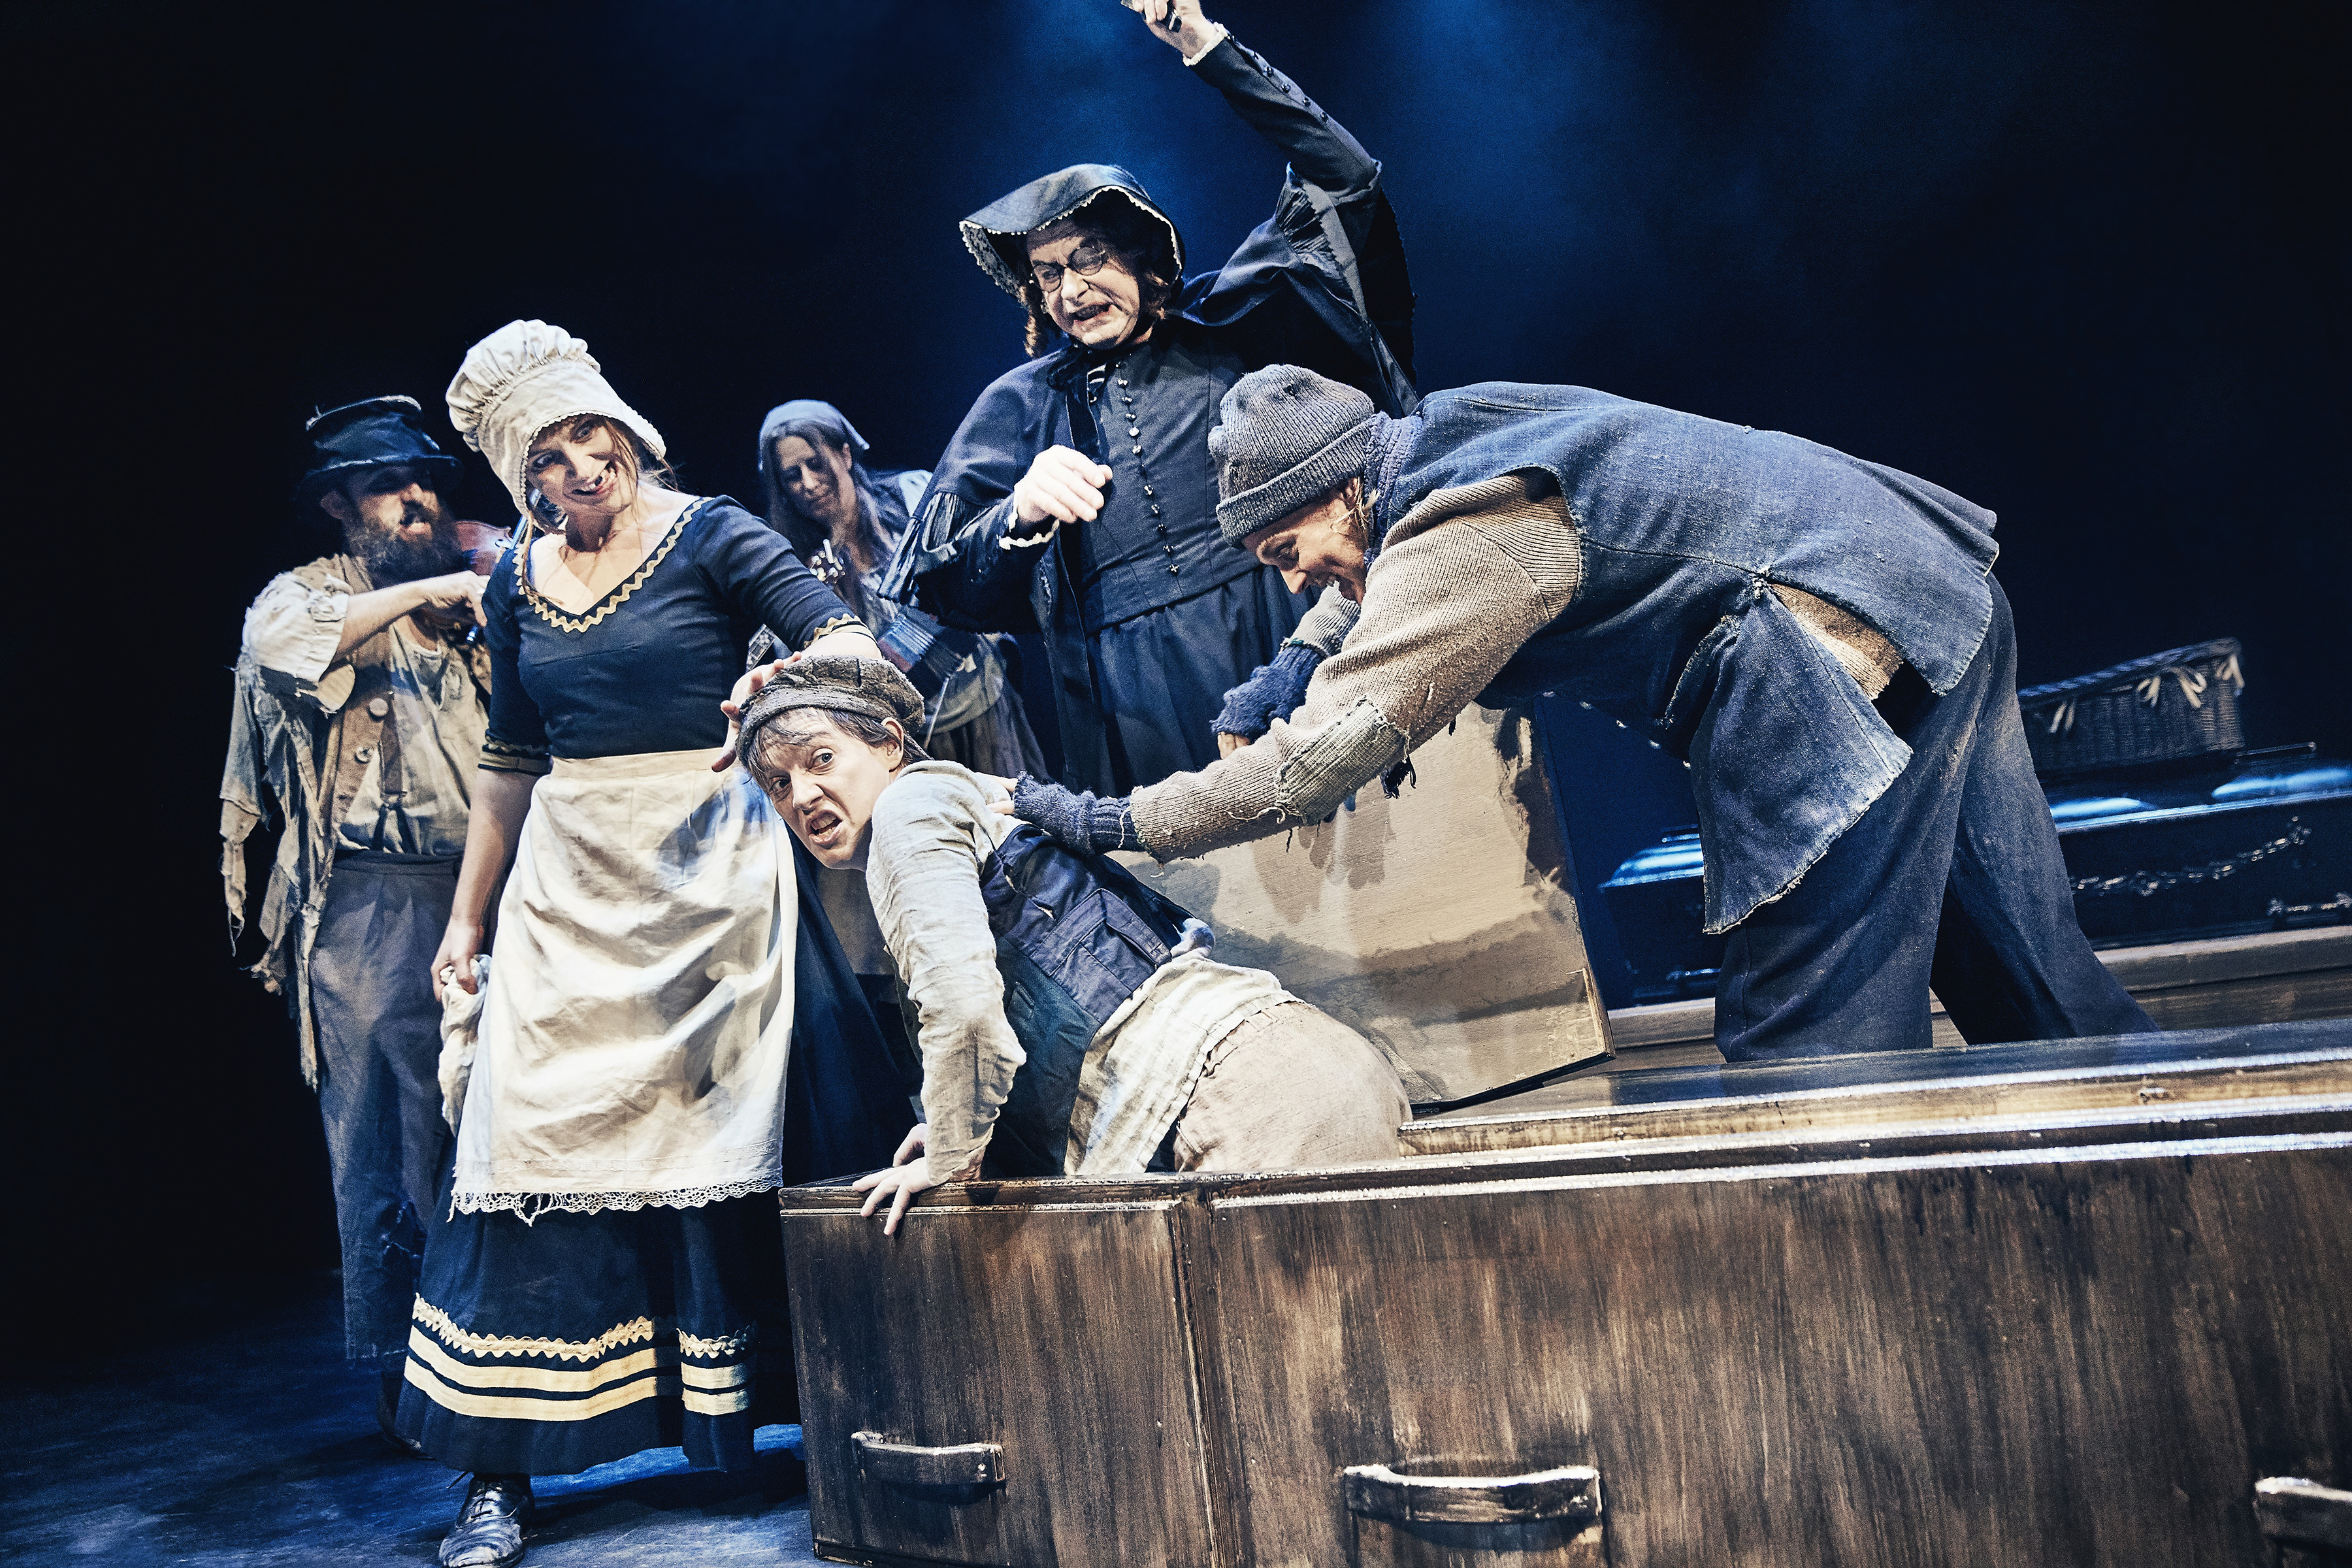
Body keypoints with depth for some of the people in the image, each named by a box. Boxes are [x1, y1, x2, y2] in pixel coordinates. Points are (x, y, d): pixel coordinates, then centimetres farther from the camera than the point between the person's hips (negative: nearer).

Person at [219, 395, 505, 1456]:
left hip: (485, 887, 4)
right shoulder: (307, 593, 8)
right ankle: (403, 1372, 8)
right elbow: (278, 644, -16)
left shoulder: (473, 593, 19)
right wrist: (423, 592, -16)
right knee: (386, 1139, -2)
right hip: (372, 901, -3)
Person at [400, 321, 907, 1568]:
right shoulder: (517, 589, 11)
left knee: (733, 1138, 1)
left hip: (711, 869, -3)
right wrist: (467, 920, 18)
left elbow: (845, 638, -14)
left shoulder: (709, 537, -3)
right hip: (569, 890, 4)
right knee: (541, 1146, -2)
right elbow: (510, 762, 18)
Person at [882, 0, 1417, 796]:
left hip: (1290, 644, 0)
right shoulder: (1021, 404, 16)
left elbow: (1341, 177, 12)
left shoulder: (1223, 328, 15)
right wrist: (1021, 513, -12)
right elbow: (948, 590, 10)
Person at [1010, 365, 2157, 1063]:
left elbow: (1336, 749, -23)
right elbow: (1377, 576, 32)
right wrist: (1309, 655, 14)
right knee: (2021, 969, 16)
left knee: (1804, 1042, -8)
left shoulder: (1463, 539, -19)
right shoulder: (1444, 436, 11)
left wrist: (1116, 823, -15)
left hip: (1848, 655, -10)